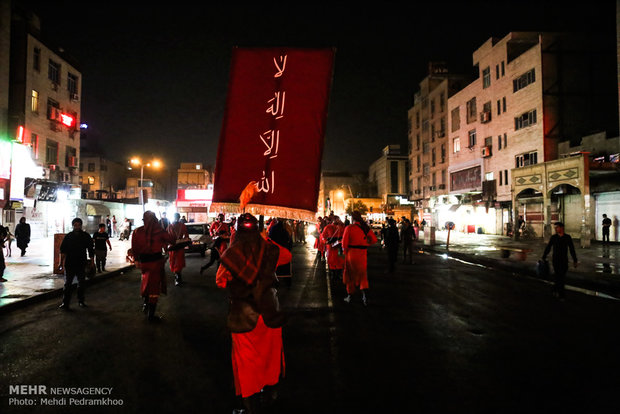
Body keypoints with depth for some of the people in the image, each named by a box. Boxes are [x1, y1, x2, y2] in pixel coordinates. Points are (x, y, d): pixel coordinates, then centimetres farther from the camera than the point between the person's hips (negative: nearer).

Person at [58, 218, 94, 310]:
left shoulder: (86, 236, 3)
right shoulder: (68, 237, 2)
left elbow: (91, 250, 5)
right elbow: (62, 251, 2)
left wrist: (91, 262, 1)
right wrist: (62, 262, -7)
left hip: (81, 264, 1)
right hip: (69, 264, -1)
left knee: (81, 283, 11)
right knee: (68, 284, -2)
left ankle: (81, 301, 23)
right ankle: (65, 303, 1)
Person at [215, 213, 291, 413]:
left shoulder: (231, 254, -14)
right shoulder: (270, 250, -9)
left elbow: (220, 281, 1)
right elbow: (287, 255, 14)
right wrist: (266, 241, 15)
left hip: (243, 316, -2)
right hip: (269, 312, 2)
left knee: (246, 357, 14)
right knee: (270, 352, 22)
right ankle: (270, 390, 40)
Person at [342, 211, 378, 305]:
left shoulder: (349, 227, -10)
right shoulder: (366, 228, 2)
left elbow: (344, 242, -12)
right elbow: (374, 239, 3)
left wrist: (345, 251, 4)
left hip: (351, 252, -3)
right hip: (363, 253, 3)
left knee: (350, 275, 12)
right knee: (362, 274, 14)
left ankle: (349, 296, 20)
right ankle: (364, 295, -1)